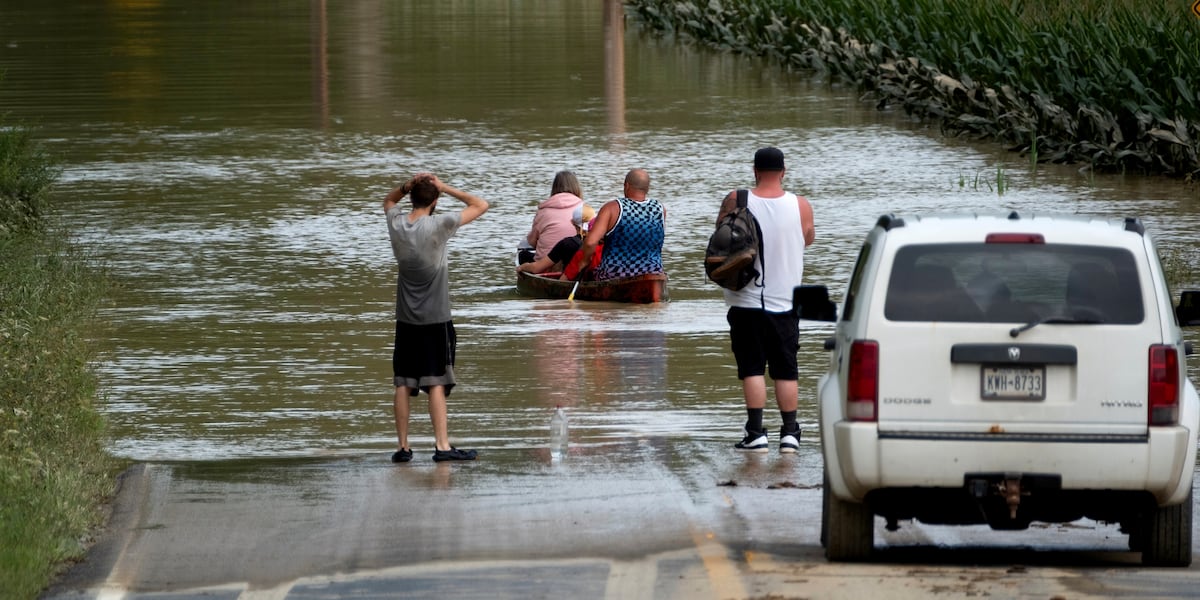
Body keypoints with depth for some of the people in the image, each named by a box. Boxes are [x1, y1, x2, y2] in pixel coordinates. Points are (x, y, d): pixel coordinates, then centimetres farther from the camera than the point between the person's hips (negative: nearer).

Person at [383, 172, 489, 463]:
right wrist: (445, 188, -5)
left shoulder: (396, 224, -1)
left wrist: (407, 187, 5)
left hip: (405, 319, 5)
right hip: (435, 319, -5)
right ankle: (442, 445, -5)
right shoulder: (438, 225, -15)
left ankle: (403, 446, 9)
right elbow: (481, 205, -9)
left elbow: (389, 201, 23)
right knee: (436, 383, -4)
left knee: (403, 384, 7)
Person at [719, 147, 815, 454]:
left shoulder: (735, 201, -9)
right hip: (785, 300, 2)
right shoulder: (800, 206, -5)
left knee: (752, 369, 0)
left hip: (747, 299, -2)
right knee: (786, 370, 8)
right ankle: (789, 433, 6)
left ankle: (756, 433, -6)